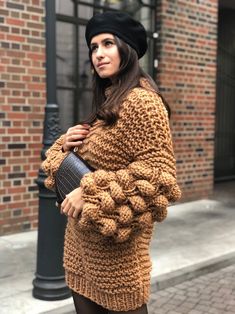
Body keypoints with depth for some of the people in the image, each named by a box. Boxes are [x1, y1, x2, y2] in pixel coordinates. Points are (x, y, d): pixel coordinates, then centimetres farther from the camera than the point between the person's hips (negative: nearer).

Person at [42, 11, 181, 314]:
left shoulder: (141, 101, -14)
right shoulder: (105, 104, 13)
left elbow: (155, 173, -21)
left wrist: (90, 193, -21)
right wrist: (66, 143, -1)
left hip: (114, 239, -8)